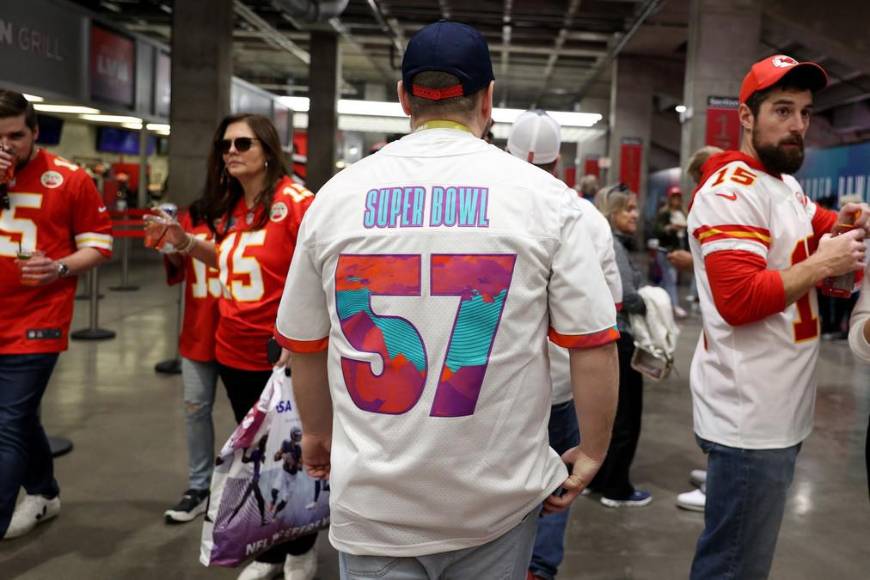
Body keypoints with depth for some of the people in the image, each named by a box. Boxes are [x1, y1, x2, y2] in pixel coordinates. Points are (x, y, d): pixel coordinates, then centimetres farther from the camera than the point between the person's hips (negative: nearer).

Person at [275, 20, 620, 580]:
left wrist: (318, 432, 22)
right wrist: (592, 453, 6)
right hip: (501, 497, 0)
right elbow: (594, 344, -9)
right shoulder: (544, 194, -8)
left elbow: (303, 343, 7)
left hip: (373, 501, 1)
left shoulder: (336, 194, -2)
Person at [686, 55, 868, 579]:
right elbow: (739, 299, -26)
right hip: (750, 418, -10)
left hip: (780, 411, 10)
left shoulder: (788, 186, 15)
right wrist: (822, 265, -15)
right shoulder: (732, 188, -16)